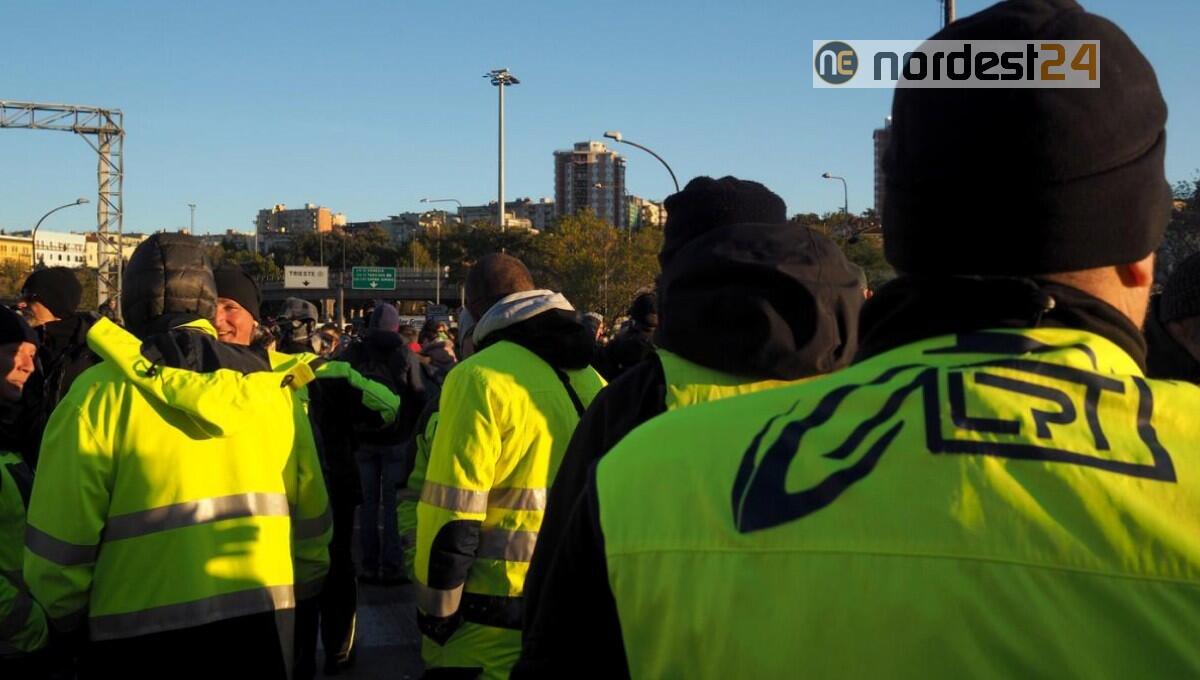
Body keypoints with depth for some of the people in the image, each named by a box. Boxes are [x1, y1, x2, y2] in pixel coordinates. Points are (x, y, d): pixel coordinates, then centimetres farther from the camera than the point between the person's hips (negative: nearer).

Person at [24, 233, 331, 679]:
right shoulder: (272, 385, 0)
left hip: (138, 631, -3)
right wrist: (302, 588, 19)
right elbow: (311, 511, 5)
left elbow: (60, 539, -10)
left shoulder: (100, 393, -10)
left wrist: (68, 618, 7)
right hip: (262, 617, 3)